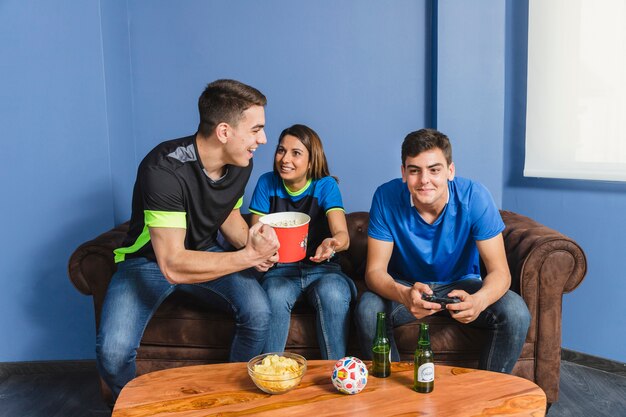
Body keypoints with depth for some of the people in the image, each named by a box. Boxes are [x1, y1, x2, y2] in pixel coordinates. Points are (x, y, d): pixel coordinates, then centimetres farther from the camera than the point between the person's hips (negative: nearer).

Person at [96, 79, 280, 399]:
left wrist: (252, 244, -11)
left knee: (258, 312, -21)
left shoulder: (240, 163, -10)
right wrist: (249, 256, -33)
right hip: (148, 261, -4)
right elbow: (173, 267, -36)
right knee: (113, 351, -27)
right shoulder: (165, 168, -33)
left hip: (204, 252, 5)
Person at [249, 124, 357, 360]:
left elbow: (343, 235, -17)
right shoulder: (267, 183, 2)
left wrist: (333, 243, -42)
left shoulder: (326, 185, -4)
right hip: (280, 269, 1)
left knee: (332, 294, -34)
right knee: (275, 296, -33)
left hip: (322, 268, -1)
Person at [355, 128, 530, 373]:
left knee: (516, 313, -25)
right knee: (368, 310, -30)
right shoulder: (386, 197, -21)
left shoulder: (475, 197, -21)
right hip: (405, 286, 0)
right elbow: (375, 270, -21)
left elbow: (499, 271, -21)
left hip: (461, 285, 1)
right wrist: (404, 295, -45)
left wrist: (478, 301, -46)